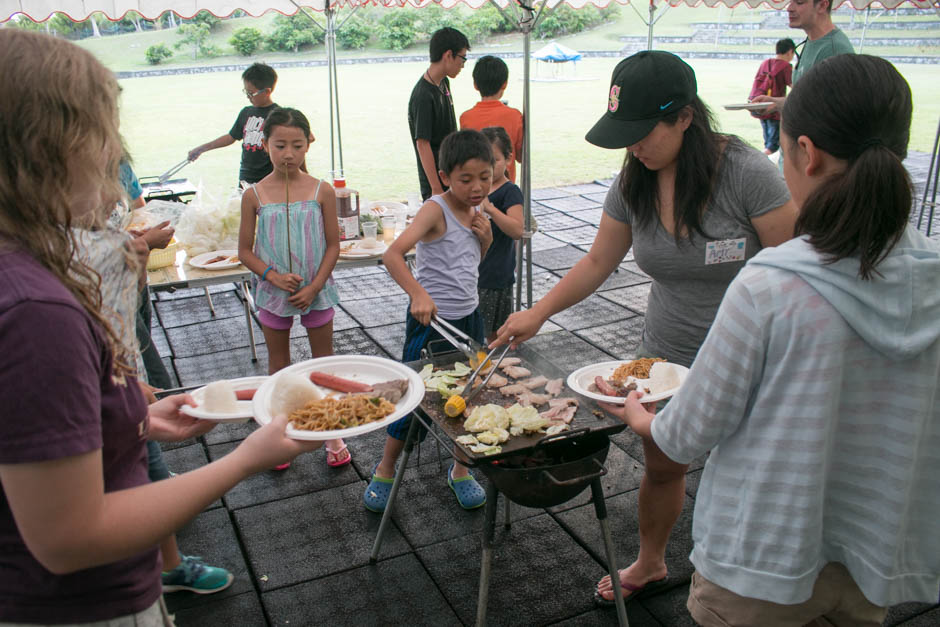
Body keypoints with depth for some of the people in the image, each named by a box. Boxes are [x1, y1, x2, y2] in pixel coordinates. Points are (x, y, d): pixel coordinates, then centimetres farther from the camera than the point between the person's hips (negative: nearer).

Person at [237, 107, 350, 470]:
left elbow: (333, 245, -4)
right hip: (273, 292, 1)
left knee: (324, 359, 10)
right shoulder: (255, 195, -6)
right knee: (278, 363, 14)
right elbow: (245, 251, -1)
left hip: (316, 291, 0)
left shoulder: (322, 191, -7)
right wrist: (274, 275, -17)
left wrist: (314, 286, -13)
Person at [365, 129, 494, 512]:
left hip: (469, 316, 6)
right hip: (431, 320, -6)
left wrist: (485, 237, -2)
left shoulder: (476, 212, 4)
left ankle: (460, 470, 32)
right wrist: (418, 294, -45)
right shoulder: (436, 210, -18)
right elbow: (393, 255, -31)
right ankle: (385, 470, 26)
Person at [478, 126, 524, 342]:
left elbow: (517, 230, -27)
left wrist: (490, 208, -34)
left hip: (496, 276, -7)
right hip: (474, 271, 7)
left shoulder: (510, 191, -12)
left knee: (494, 333, 1)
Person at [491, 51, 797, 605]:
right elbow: (598, 262, 5)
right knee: (661, 467, 20)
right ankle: (650, 565, 46)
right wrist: (538, 313, -3)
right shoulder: (635, 181, -5)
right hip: (666, 357, 5)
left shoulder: (747, 174, -21)